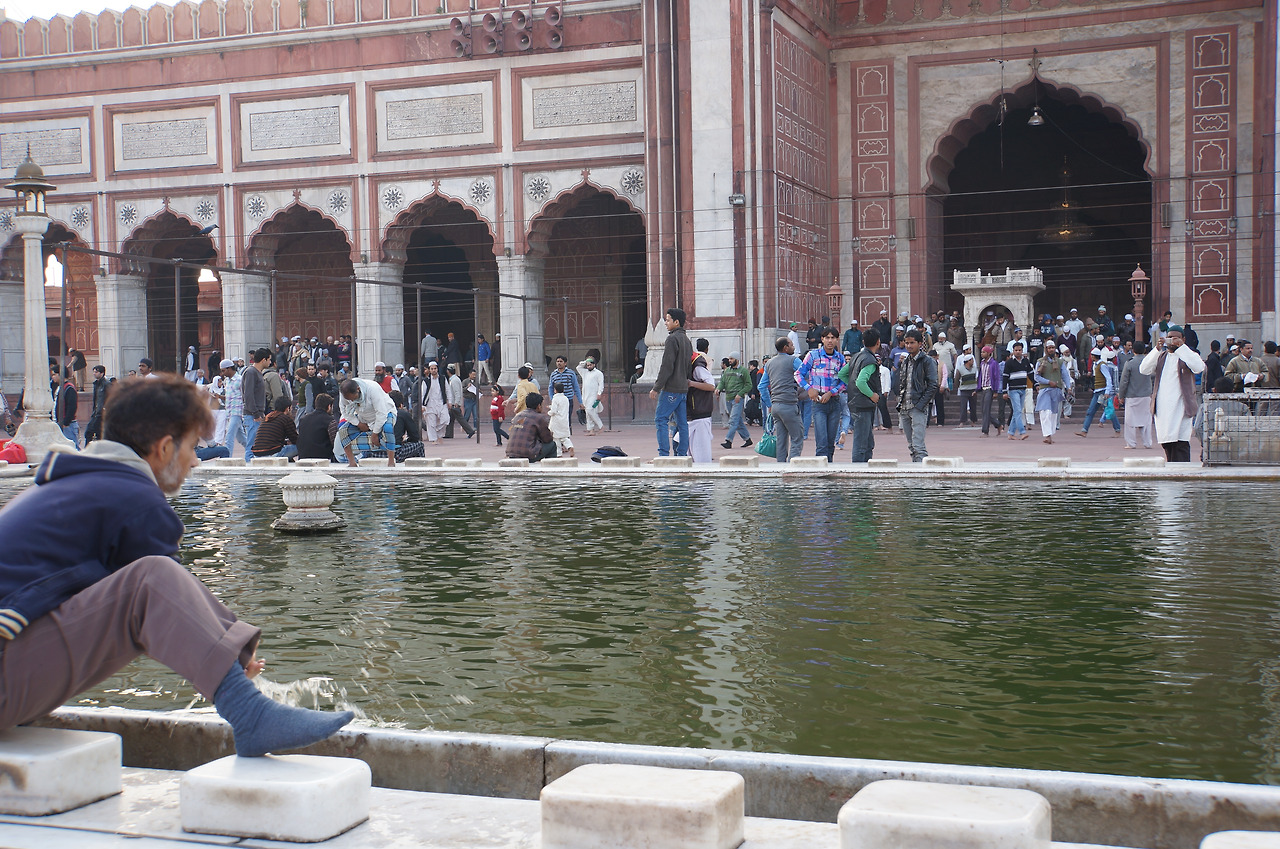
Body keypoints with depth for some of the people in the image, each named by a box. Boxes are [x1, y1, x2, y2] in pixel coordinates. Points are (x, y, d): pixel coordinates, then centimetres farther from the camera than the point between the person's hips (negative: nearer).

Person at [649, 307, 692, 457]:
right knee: (682, 423, 8)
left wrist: (656, 387, -13)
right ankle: (682, 454, 8)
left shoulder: (672, 339, -12)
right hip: (684, 388, 9)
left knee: (660, 419, -5)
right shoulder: (686, 339, 16)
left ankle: (664, 454, -10)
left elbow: (667, 366, -16)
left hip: (671, 388, -9)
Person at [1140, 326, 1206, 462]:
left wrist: (1181, 347, -16)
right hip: (1162, 408, 4)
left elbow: (1199, 367, -16)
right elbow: (1144, 369, 2)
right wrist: (1157, 349, -8)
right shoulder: (1160, 356, 18)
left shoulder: (1188, 355, 7)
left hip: (1180, 408, -4)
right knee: (1166, 444, 6)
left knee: (1180, 445, -14)